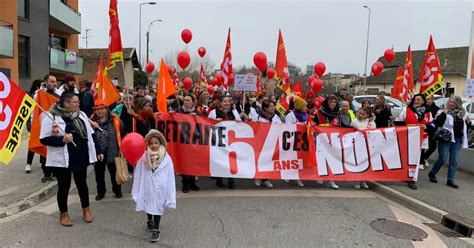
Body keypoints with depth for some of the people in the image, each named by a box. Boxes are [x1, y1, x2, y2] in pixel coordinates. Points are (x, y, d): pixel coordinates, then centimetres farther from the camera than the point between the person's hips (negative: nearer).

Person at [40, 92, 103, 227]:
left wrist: (98, 151, 8)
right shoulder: (51, 117, -12)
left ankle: (86, 210, 33)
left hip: (81, 158, 5)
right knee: (64, 186, 9)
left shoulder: (81, 115, 6)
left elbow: (91, 134, 11)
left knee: (82, 184, 16)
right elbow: (44, 139, -12)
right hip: (62, 160, -4)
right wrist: (62, 139, -26)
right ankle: (64, 214, 27)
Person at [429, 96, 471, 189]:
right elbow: (438, 124, -15)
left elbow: (465, 128, 21)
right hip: (445, 139, -5)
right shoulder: (444, 111, -4)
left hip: (457, 140, 5)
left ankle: (450, 180, 13)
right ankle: (432, 174, 17)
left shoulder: (463, 113, 10)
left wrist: (468, 122, 1)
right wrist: (443, 114, -23)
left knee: (454, 161, 5)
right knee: (442, 159, -4)